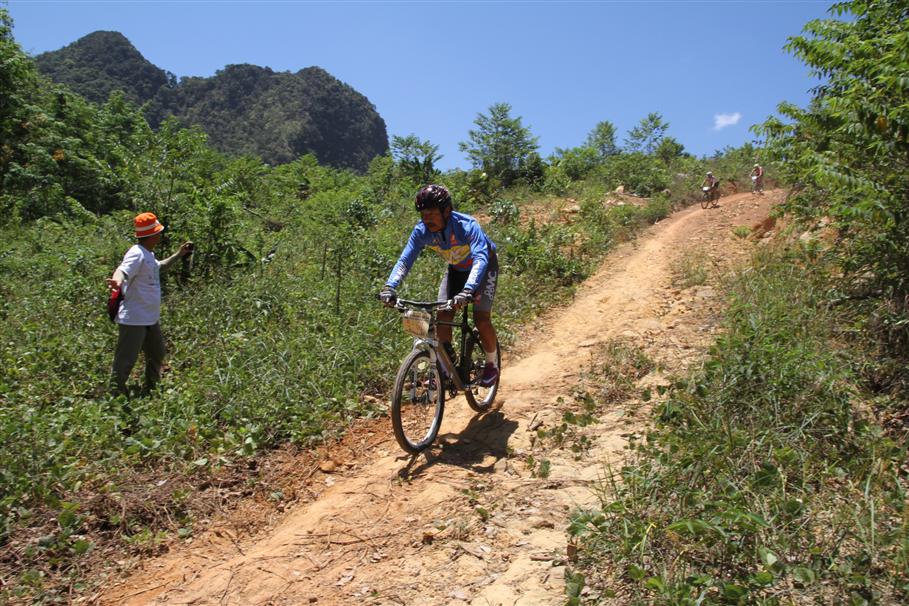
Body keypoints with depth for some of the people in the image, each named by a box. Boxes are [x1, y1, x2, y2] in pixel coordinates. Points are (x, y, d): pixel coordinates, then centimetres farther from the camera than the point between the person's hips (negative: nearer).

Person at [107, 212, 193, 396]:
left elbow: (158, 267, 33)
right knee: (125, 361, -6)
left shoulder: (148, 254, 11)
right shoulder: (137, 253, -20)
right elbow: (122, 271, -37)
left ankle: (150, 390, 44)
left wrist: (178, 254, 28)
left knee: (157, 355, 25)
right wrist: (117, 281, -60)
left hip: (150, 318, 11)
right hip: (133, 319, -11)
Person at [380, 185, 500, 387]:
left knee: (481, 318, -18)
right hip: (456, 269, 5)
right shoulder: (422, 231, -24)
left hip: (483, 267, -4)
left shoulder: (467, 226, -38)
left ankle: (492, 365, 6)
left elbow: (481, 258, -50)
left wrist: (468, 290, -65)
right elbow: (405, 260, -27)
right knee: (443, 315, -12)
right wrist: (390, 287, -45)